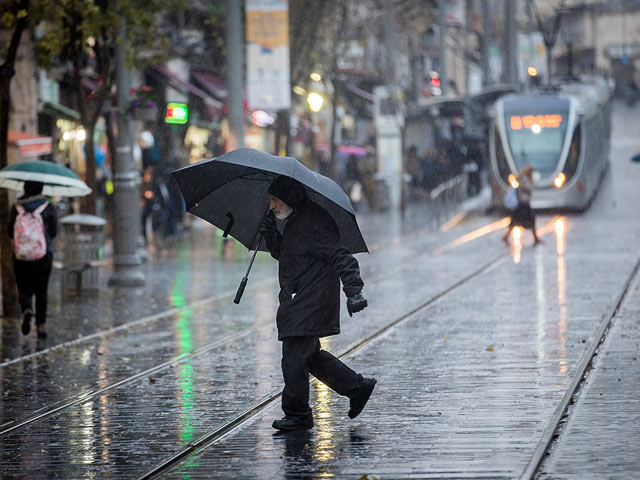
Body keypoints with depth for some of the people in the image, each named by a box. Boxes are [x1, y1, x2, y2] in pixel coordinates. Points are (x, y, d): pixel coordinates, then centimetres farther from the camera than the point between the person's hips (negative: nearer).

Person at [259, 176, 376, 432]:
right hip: (297, 303, 10)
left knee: (294, 360, -6)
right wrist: (270, 234, 8)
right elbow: (283, 254, 27)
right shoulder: (294, 222, 15)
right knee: (311, 356, 15)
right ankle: (357, 387, 24)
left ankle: (297, 415, 4)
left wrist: (353, 291, -31)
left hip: (309, 304, -10)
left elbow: (341, 257, -21)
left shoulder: (314, 221, -16)